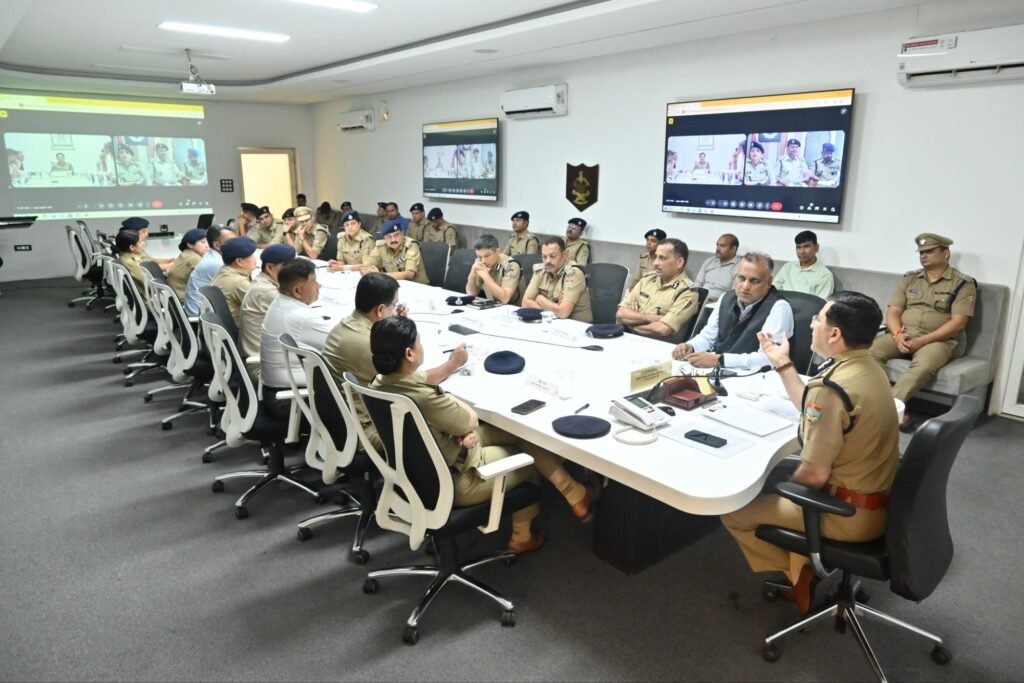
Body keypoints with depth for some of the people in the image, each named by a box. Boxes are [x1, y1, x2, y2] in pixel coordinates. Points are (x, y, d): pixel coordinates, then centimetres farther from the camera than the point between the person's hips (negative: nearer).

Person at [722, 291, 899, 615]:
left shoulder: (832, 387, -28)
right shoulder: (869, 369, 1)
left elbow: (814, 474, -26)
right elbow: (815, 413, 14)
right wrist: (782, 364, 17)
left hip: (848, 514, -9)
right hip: (879, 501, 9)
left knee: (734, 511, 3)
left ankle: (798, 576, 17)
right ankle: (803, 569, 24)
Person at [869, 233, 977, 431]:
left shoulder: (963, 284, 1)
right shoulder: (910, 279, 14)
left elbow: (958, 322, -8)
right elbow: (893, 311, 8)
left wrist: (923, 341, -18)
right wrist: (897, 334, -14)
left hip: (938, 340, -4)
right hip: (903, 336, 4)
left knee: (923, 365, -38)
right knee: (869, 351, -25)